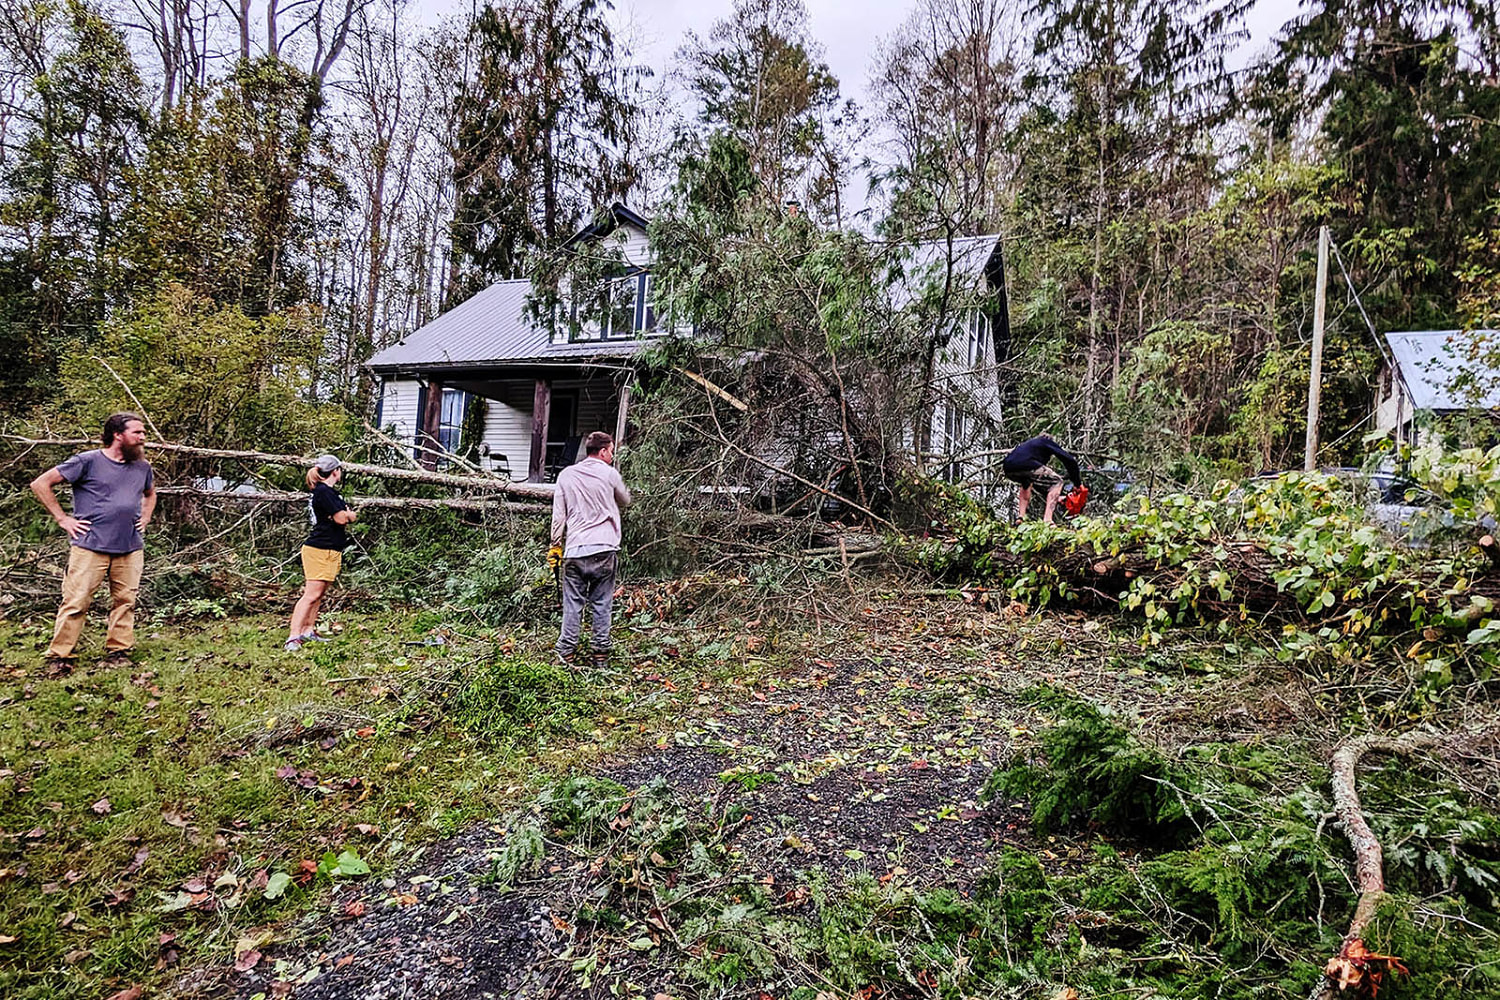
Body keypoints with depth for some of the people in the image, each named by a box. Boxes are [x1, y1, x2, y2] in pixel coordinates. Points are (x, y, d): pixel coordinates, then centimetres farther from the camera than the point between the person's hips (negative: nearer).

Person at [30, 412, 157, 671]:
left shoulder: (142, 467, 13)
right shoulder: (88, 462, -4)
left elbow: (150, 493, 34)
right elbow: (41, 484, 0)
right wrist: (62, 519, -3)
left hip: (131, 549, 5)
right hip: (90, 547, -4)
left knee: (125, 601, 6)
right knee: (75, 602, -3)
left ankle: (118, 652, 16)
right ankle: (58, 657, 7)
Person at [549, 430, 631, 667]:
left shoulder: (566, 475, 8)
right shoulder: (609, 473, 1)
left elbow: (558, 515, 8)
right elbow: (625, 501, 17)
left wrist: (555, 545, 14)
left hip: (575, 550, 2)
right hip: (604, 549, -2)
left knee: (572, 603, 6)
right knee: (602, 603, 6)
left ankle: (566, 653, 9)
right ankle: (601, 653, 12)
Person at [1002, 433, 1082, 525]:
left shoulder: (1030, 443, 42)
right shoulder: (1047, 441, 26)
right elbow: (1070, 461, 14)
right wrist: (1078, 484, 23)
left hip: (1008, 470, 7)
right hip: (1026, 467, -7)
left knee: (1026, 482, 39)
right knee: (1057, 482, 13)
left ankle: (1020, 517, 24)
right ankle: (1047, 520, -1)